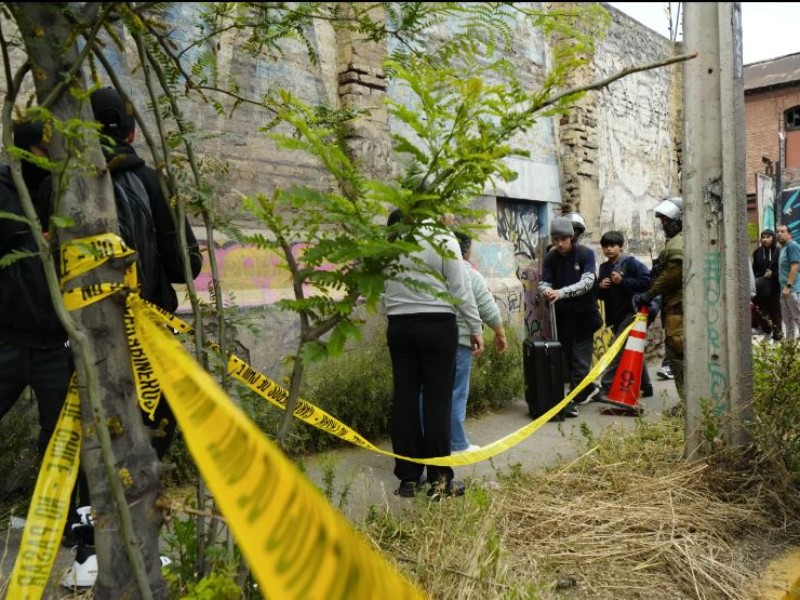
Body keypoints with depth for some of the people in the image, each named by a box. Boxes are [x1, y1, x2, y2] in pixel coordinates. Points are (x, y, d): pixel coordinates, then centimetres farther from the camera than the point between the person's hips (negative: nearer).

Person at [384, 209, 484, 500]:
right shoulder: (442, 239, -4)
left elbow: (380, 288, 6)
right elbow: (460, 289, -5)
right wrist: (476, 327, 1)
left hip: (399, 326, 3)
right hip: (437, 325, -3)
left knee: (405, 399, 7)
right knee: (437, 400, 2)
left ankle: (408, 477, 15)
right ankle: (439, 479, 7)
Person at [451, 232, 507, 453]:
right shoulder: (471, 274, -3)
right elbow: (489, 310, -4)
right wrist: (500, 335, 7)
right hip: (457, 341, -5)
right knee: (456, 394, 3)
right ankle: (457, 445, 10)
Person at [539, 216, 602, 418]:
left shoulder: (586, 254, -10)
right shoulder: (550, 258, -1)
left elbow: (587, 282, -20)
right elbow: (544, 282, -4)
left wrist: (562, 292, -34)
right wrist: (546, 290, -30)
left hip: (584, 313, -3)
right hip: (562, 314, 4)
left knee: (580, 358, -5)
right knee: (568, 356, 10)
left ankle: (574, 400, -4)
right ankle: (588, 387, 30)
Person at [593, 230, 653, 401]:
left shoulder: (630, 262, -7)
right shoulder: (603, 267, 14)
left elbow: (647, 281, -17)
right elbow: (599, 294, 19)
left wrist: (623, 281, -19)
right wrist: (600, 286, -3)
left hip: (630, 313, -8)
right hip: (614, 316, 8)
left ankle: (607, 387, -11)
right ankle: (646, 387, 25)